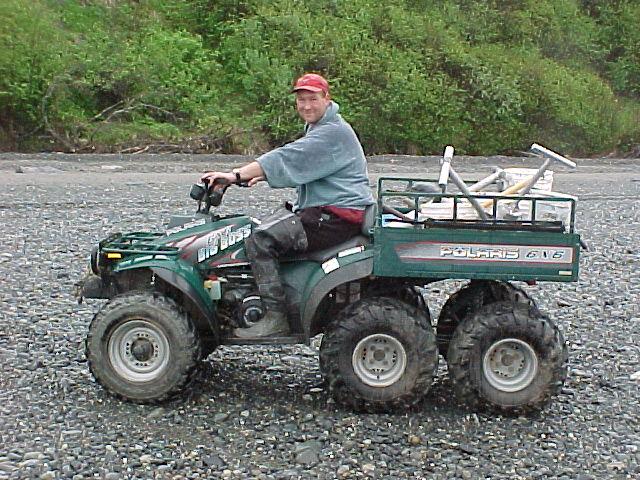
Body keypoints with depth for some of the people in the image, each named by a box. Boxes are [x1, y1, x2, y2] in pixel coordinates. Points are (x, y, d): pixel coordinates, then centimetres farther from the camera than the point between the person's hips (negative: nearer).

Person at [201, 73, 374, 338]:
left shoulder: (333, 132, -15)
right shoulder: (318, 129, 21)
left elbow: (288, 159, -23)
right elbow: (298, 165, 24)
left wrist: (237, 175, -24)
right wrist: (260, 175, 7)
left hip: (338, 215, -11)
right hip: (320, 209, 11)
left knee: (260, 240, -19)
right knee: (264, 224, 18)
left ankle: (275, 318, -16)